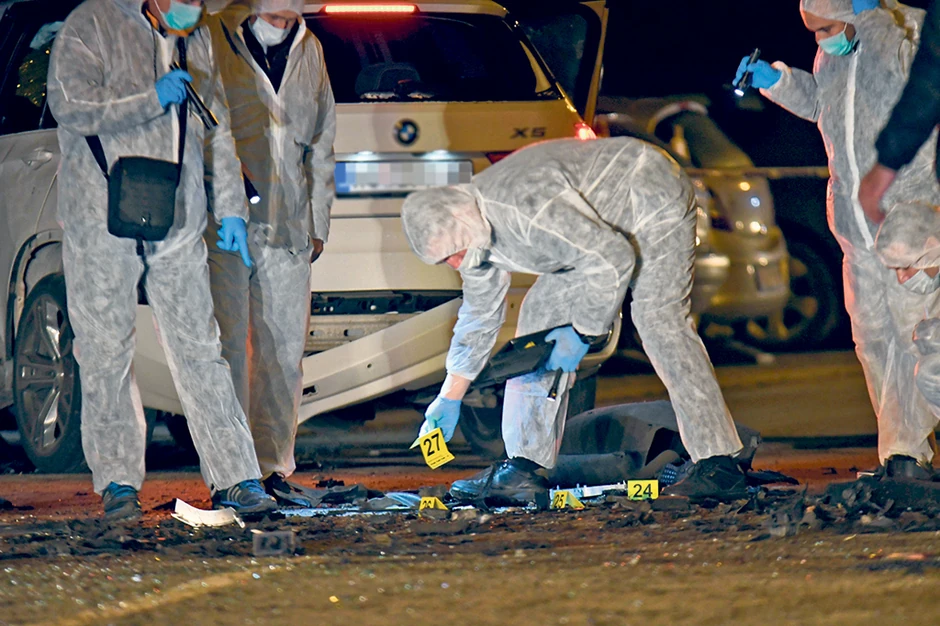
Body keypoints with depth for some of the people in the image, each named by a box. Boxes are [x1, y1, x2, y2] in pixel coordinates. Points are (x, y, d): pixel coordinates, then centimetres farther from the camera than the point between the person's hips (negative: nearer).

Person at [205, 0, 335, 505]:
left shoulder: (307, 50, 14)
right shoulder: (213, 42, -2)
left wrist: (318, 221, 17)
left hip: (287, 227, 5)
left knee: (285, 350, 4)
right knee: (230, 346, -5)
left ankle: (274, 468, 10)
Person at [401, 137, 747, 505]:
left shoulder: (524, 204, -36)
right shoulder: (473, 230, -5)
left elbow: (612, 259, -32)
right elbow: (479, 314, 12)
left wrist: (581, 333, -26)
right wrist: (450, 398, 13)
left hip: (653, 201, -10)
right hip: (597, 226, 10)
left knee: (658, 321, -22)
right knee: (542, 312, 1)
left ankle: (720, 468, -23)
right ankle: (523, 468, 1)